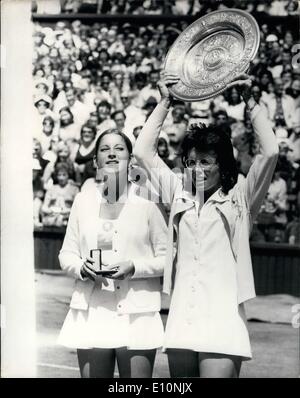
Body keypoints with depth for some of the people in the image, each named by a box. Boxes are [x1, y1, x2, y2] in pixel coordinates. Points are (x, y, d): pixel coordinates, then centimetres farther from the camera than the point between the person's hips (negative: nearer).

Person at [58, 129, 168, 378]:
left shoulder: (146, 201, -1)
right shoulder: (84, 200, 8)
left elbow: (167, 258, 1)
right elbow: (66, 254, 13)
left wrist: (133, 268, -15)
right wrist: (81, 267, -8)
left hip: (137, 313, -2)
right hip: (91, 311, 3)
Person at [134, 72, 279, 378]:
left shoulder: (239, 198, 4)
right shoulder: (180, 195, 15)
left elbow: (270, 152, -9)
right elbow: (142, 152, 13)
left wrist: (249, 100, -5)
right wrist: (165, 102, 12)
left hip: (222, 321, -4)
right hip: (181, 320, 4)